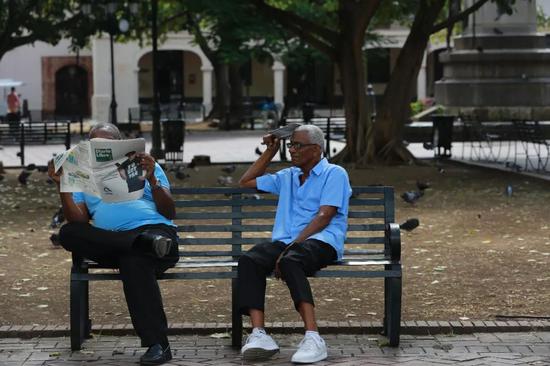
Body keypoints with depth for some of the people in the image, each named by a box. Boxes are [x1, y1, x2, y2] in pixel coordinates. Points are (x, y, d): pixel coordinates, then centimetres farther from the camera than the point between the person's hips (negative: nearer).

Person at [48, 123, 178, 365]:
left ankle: (157, 345, -38)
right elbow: (78, 221, 7)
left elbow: (169, 213, 6)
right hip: (109, 242, 3)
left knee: (133, 261, -38)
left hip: (153, 228, -3)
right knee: (68, 233, -25)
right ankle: (146, 244, -34)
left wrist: (152, 179, -9)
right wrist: (62, 186, -4)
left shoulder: (143, 166, 18)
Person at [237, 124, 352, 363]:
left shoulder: (334, 174, 6)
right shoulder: (287, 177, 28)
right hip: (285, 241, 6)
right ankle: (258, 334, -41)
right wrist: (270, 152, 29)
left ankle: (313, 338, -49)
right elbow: (246, 182, 38)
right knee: (248, 261, -26)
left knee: (290, 261, -40)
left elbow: (323, 217, -7)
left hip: (321, 242, -6)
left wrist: (292, 246, -17)